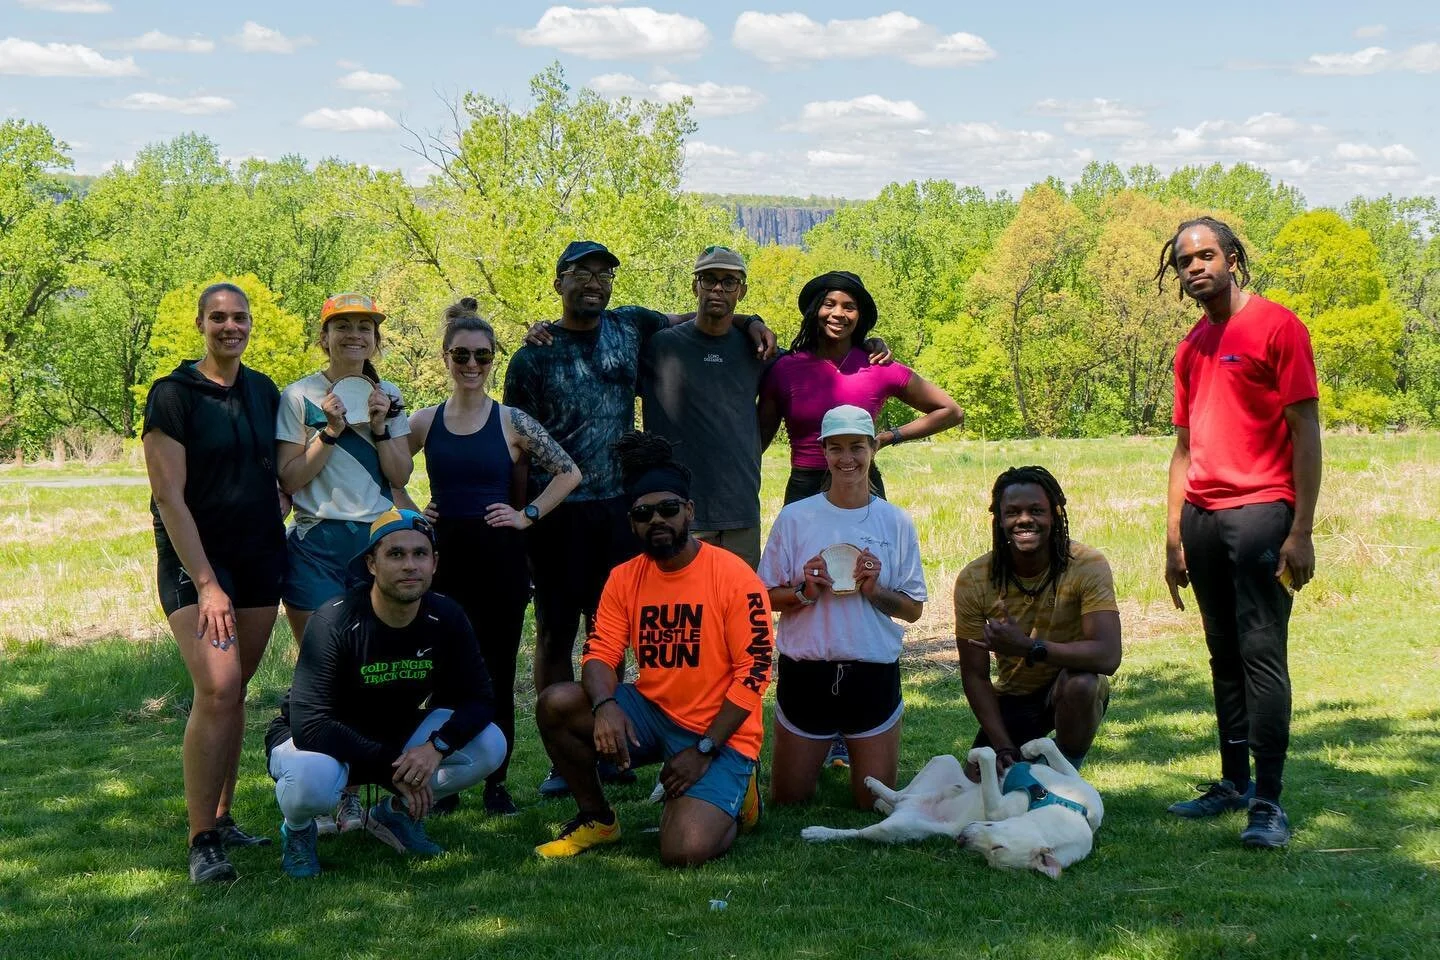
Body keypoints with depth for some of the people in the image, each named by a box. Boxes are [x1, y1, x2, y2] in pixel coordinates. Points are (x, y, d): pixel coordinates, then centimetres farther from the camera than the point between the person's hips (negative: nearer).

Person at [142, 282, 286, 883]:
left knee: (234, 693, 7)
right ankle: (201, 842, -13)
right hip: (195, 560, -5)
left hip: (260, 557, 5)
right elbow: (169, 497, -12)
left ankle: (223, 819, 17)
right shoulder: (173, 395, -7)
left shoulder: (264, 393, 9)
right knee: (216, 689, -18)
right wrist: (206, 583, -18)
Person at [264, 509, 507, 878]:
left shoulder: (446, 618, -12)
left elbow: (478, 699, -9)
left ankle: (395, 813, 8)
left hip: (396, 736, 5)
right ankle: (297, 829, 0)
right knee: (312, 780, -40)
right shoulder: (334, 622, -26)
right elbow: (308, 725, -30)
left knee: (490, 746, -18)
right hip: (324, 741, -5)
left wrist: (437, 746, -30)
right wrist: (391, 767, -33)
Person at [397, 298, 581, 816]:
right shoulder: (424, 422, 4)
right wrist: (410, 511, 5)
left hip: (499, 559, -1)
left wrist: (528, 515, -3)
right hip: (443, 558, 1)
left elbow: (570, 472, 1)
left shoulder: (511, 421, -1)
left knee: (497, 673, 3)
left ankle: (496, 781, 13)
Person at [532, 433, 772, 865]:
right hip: (651, 714, 5)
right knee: (556, 703, -18)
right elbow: (599, 654, -3)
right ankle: (597, 818, 5)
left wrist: (703, 751, -17)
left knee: (684, 852, -24)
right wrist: (605, 705, -27)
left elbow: (753, 672, -14)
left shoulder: (734, 576, -13)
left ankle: (730, 799, 13)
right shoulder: (624, 578, 2)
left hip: (719, 732, -5)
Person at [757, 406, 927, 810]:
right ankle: (819, 752, 40)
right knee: (788, 798, 9)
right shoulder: (795, 517, -2)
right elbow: (766, 596, 3)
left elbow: (913, 609, 3)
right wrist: (804, 592, -16)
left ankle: (850, 753, 38)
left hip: (874, 675, 0)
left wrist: (874, 590, -15)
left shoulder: (895, 522, 0)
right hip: (805, 674, 0)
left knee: (874, 801, 6)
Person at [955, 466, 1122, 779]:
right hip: (1013, 698, 2)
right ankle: (1027, 754, 22)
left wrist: (1028, 647, -42)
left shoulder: (1087, 566, -24)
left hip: (1076, 693, -2)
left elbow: (1108, 657, -35)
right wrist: (1004, 747, -21)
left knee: (1079, 682, -35)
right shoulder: (973, 580, -17)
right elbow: (975, 675, -12)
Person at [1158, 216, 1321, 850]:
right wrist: (1173, 538, 14)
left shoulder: (1277, 327, -3)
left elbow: (1306, 432, -8)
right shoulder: (1191, 348, 17)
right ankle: (1234, 783, 18)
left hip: (1260, 511, -7)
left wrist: (1301, 530, -14)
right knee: (1224, 656, 10)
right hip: (1202, 517, 7)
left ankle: (1269, 803, -8)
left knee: (1261, 652, -9)